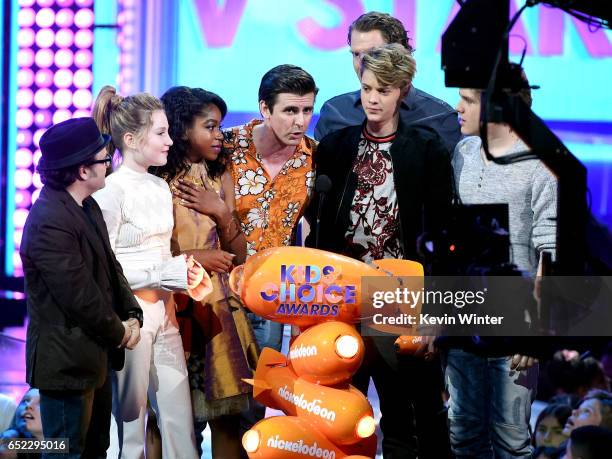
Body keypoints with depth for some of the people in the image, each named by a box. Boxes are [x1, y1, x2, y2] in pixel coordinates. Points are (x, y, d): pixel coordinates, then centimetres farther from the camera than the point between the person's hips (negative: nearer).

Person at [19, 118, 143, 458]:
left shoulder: (87, 207, 7)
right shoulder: (50, 222, -25)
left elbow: (110, 267, 12)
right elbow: (79, 295, -25)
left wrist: (132, 316, -3)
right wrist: (120, 332, -11)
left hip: (95, 358, 10)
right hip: (67, 362, -10)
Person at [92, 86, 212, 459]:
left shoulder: (160, 187, 11)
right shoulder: (111, 190, -14)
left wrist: (184, 273, 0)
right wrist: (163, 275, -18)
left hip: (163, 311, 7)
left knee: (179, 419, 6)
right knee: (130, 421, 3)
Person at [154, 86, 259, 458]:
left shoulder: (221, 176, 10)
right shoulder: (156, 181, -8)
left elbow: (239, 255, 9)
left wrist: (221, 212, -6)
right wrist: (194, 257, -11)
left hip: (219, 306, 5)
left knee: (226, 413, 1)